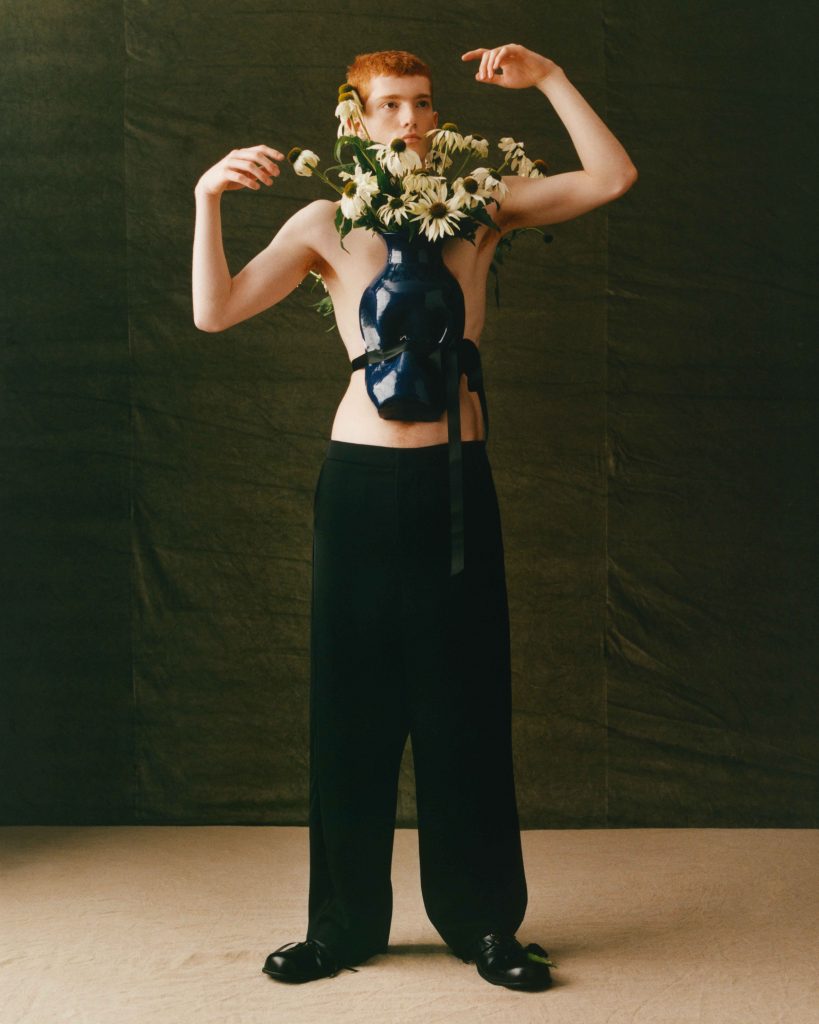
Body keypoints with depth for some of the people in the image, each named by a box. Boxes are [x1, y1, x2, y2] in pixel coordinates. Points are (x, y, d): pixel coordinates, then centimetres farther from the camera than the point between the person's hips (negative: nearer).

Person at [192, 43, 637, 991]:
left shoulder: (479, 207, 7)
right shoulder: (328, 223, 5)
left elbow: (612, 176, -1)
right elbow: (215, 310, -5)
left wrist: (548, 79, -4)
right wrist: (208, 197, -15)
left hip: (455, 475, 0)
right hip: (361, 477, 0)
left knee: (465, 701, 5)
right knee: (351, 704, 5)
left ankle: (486, 922, 18)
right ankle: (344, 924, 19)